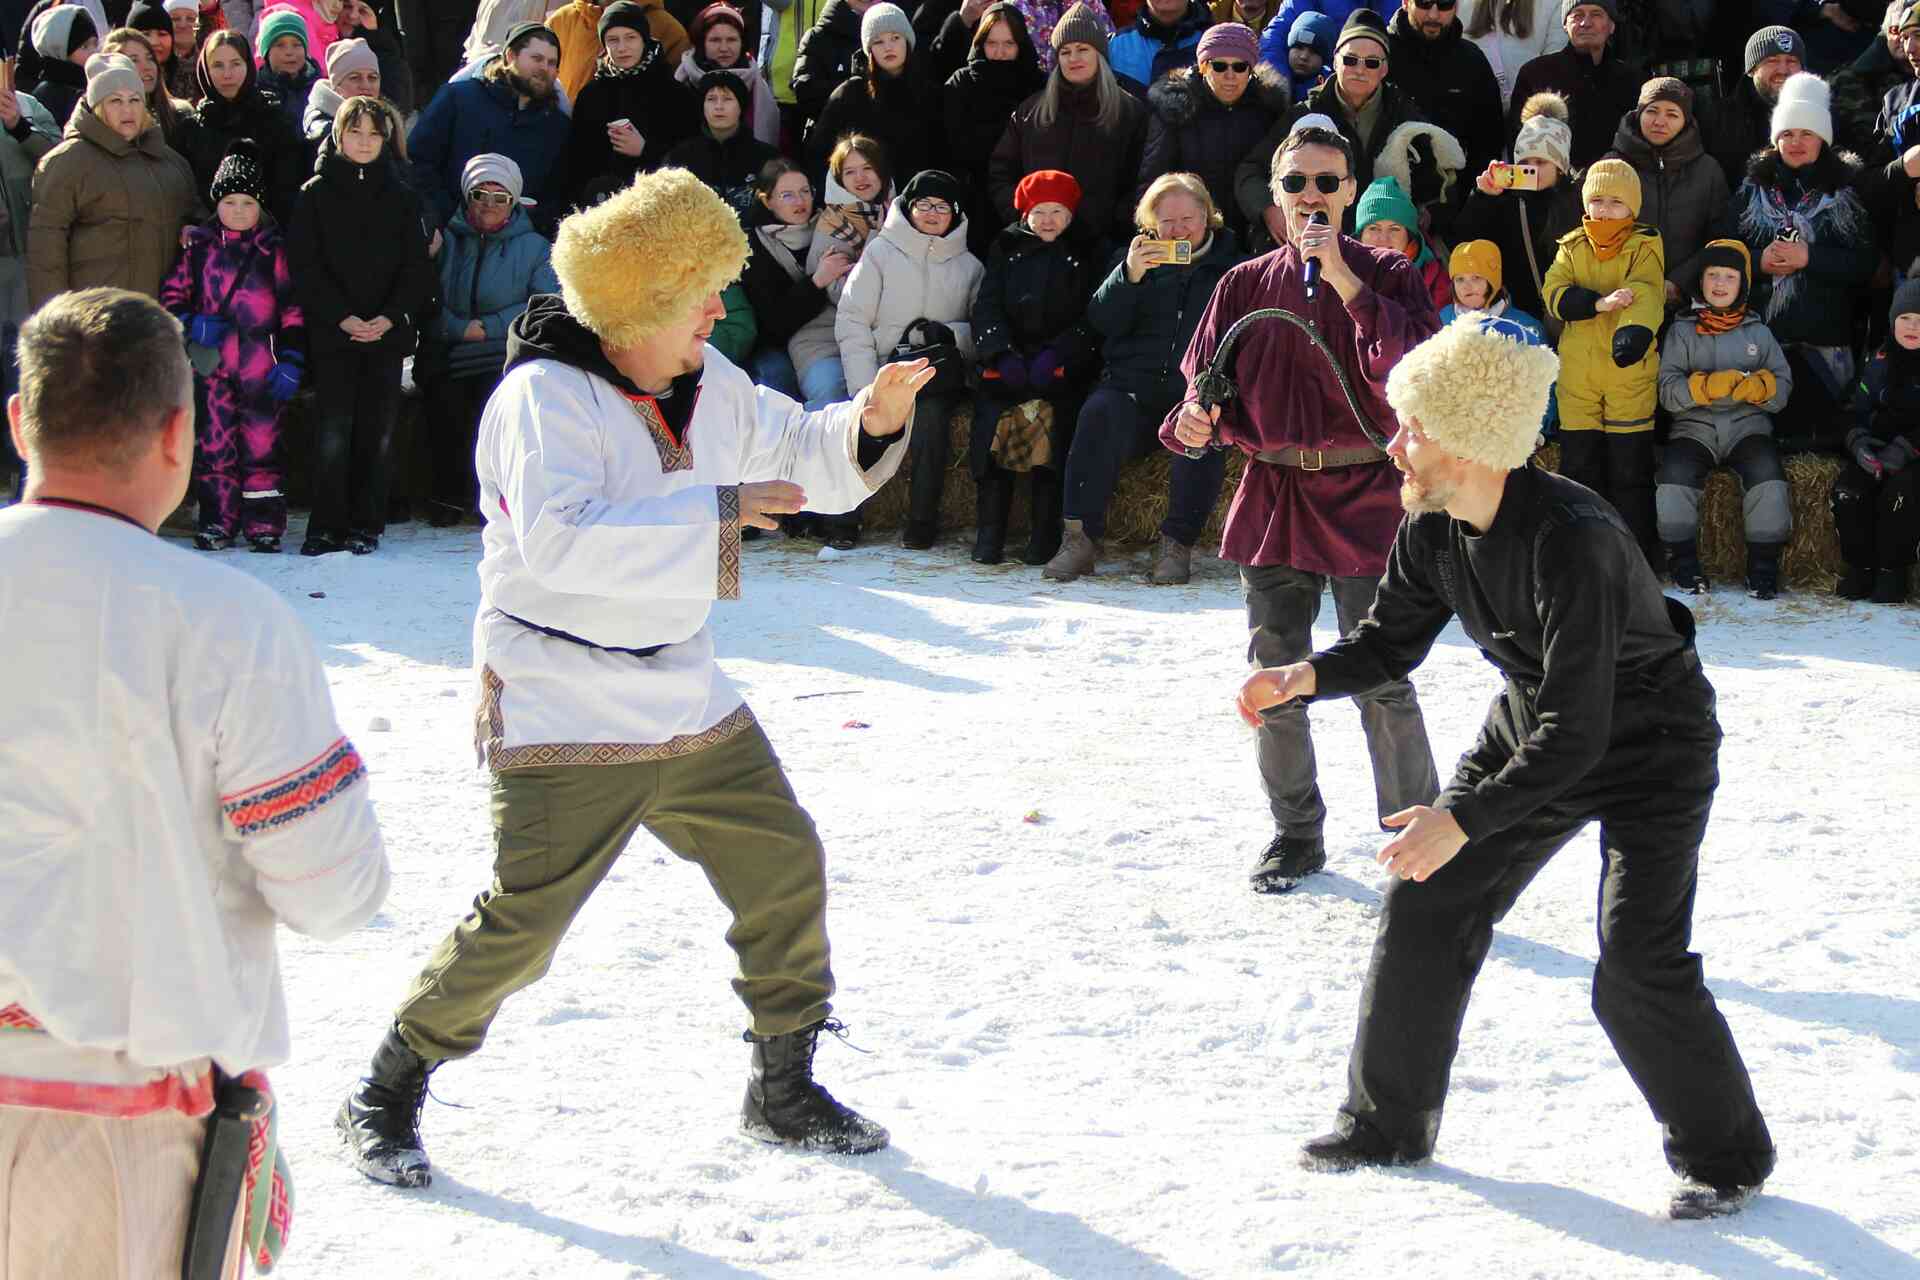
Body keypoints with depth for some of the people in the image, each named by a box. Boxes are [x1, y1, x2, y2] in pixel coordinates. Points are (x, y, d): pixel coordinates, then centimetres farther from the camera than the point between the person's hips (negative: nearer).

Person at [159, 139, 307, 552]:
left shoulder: (274, 250, 5)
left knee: (262, 442, -2)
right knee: (213, 441, 3)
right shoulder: (199, 246, 8)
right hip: (211, 362, 2)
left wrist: (291, 361, -2)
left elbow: (293, 309, 4)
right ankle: (218, 521, 11)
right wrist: (191, 324, -7)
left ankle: (264, 524, 4)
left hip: (260, 364, -1)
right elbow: (171, 294, 11)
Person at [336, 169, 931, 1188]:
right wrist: (714, 512, -34)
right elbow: (560, 539, -33)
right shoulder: (545, 396, -18)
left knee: (783, 866, 8)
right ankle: (386, 1096, 6)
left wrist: (871, 423, -5)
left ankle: (784, 1090, 24)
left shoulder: (707, 382, 5)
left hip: (686, 701, 8)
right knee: (521, 920, -11)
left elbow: (802, 456, 17)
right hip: (561, 712, -8)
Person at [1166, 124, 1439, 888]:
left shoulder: (1387, 275, 0)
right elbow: (1208, 382, 11)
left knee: (1382, 683, -7)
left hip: (1364, 500, -3)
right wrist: (1194, 421, -13)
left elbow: (1412, 370, -16)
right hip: (1271, 496, 4)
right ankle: (1296, 835, 24)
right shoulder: (1247, 285, 9)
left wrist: (1341, 277, -19)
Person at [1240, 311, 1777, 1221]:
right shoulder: (1432, 528, -11)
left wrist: (1463, 820, -38)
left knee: (1636, 969, -15)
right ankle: (1387, 1122, 19)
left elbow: (1576, 731, -36)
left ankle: (1727, 1157, 7)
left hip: (1646, 744, -7)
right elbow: (1389, 641, 5)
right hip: (1535, 729, 8)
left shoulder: (1570, 539, -36)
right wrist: (1304, 677, -15)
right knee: (1426, 905, 3)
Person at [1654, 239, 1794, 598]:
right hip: (1695, 425, 0)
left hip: (1748, 424, 1)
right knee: (1676, 476, -30)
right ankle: (1684, 563, -12)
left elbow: (1783, 388, 10)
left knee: (1767, 475, -30)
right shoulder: (1682, 330, 10)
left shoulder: (1757, 332, 15)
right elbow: (1668, 391, 0)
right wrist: (1706, 386, -18)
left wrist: (1757, 387, -13)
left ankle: (1763, 566, -18)